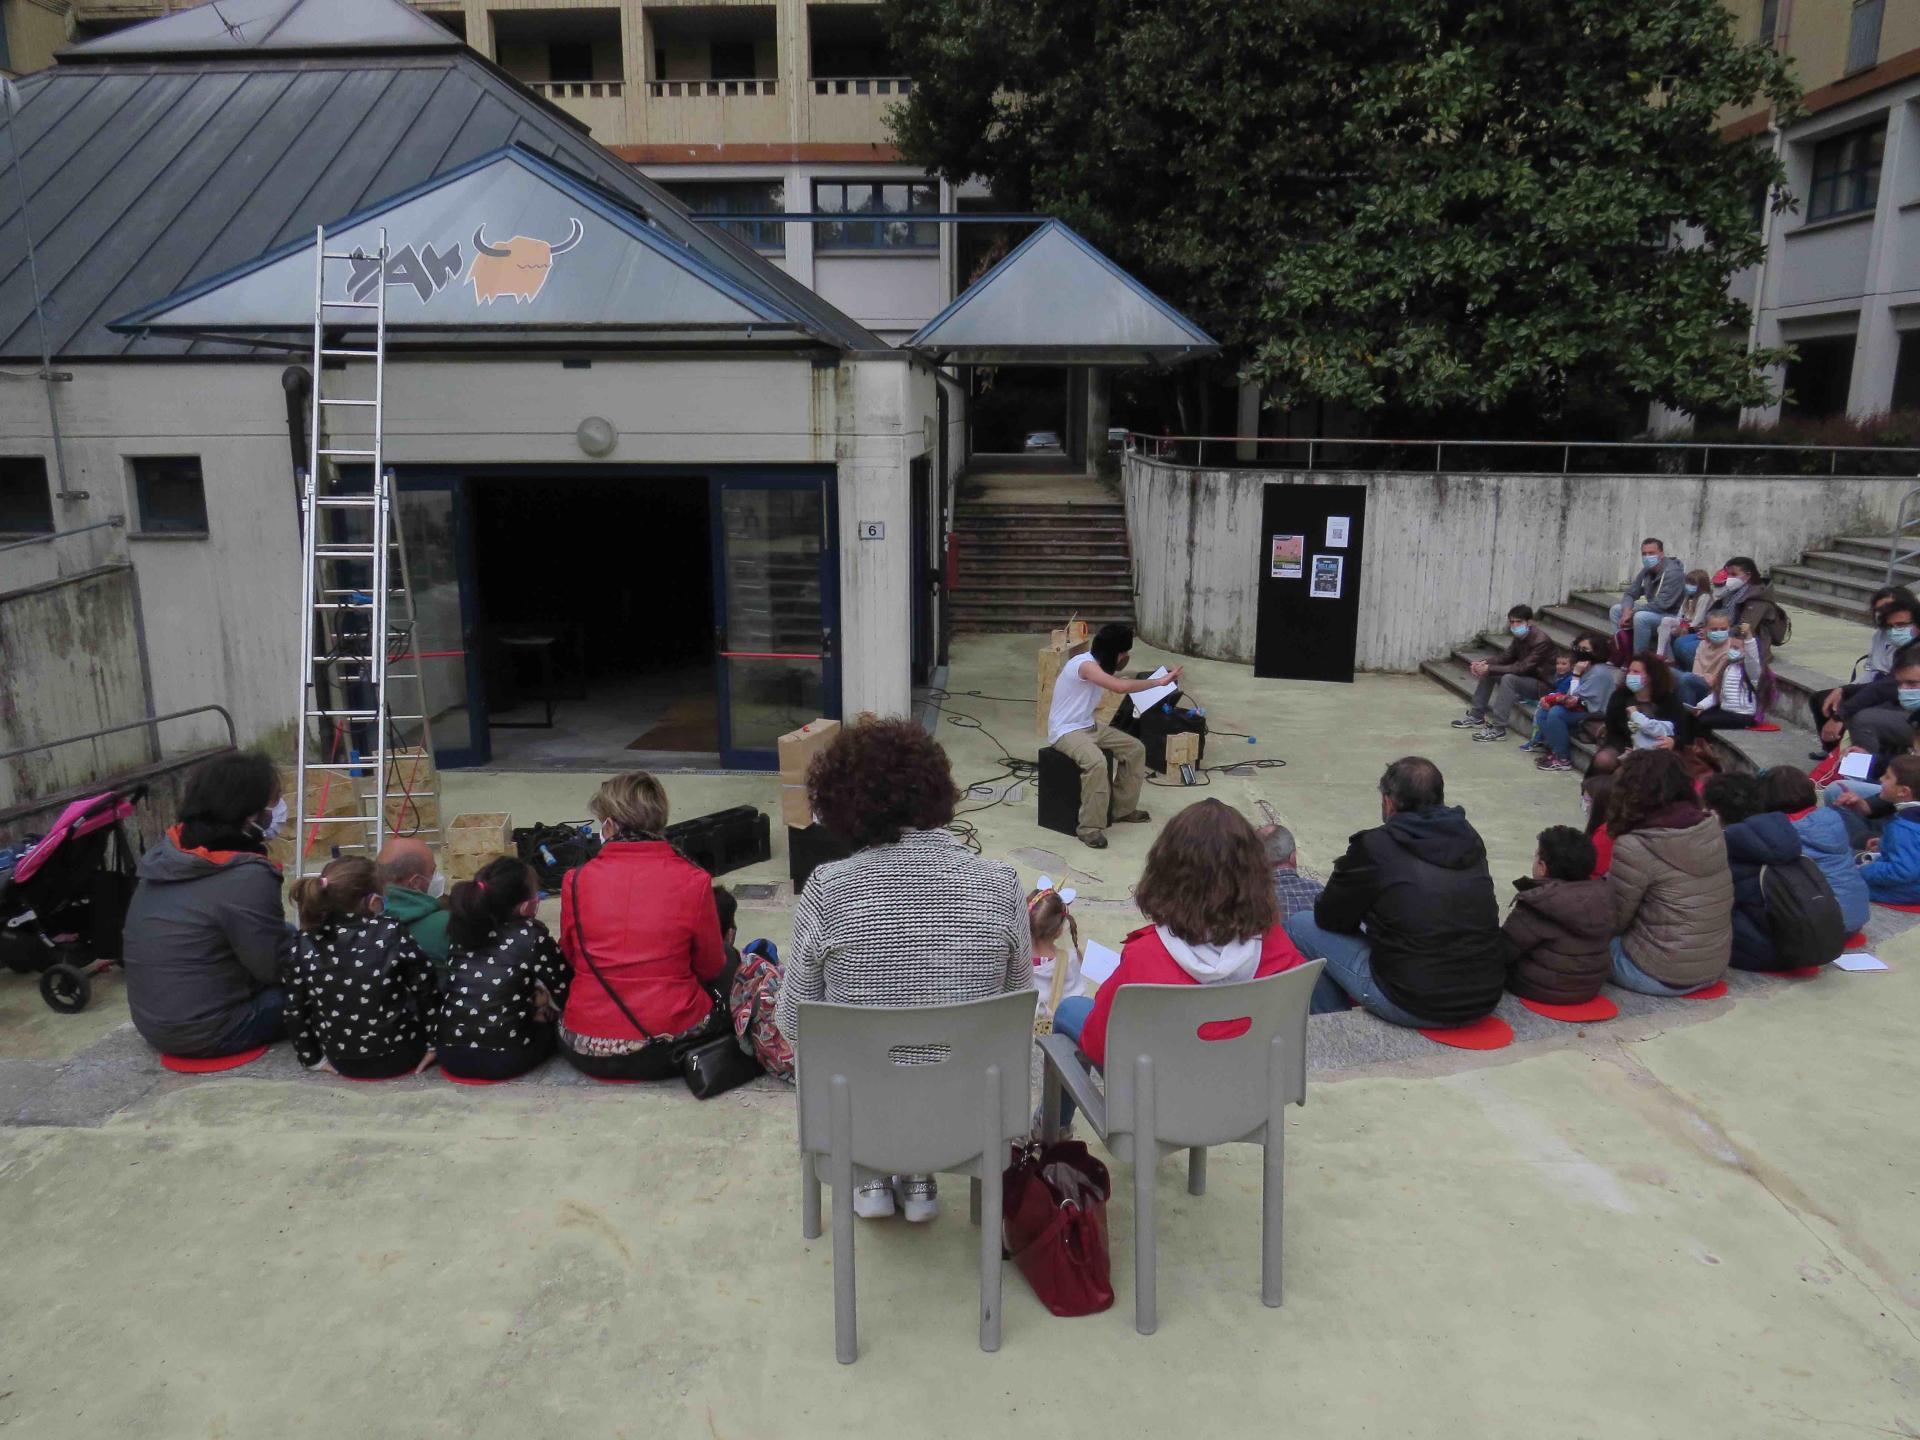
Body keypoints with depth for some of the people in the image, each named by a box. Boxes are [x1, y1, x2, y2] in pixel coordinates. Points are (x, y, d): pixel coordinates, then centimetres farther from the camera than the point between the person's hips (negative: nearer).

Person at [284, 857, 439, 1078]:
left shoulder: (306, 944, -9)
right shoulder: (392, 932, -16)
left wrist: (313, 1058, 9)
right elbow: (426, 990, -10)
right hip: (399, 1058, -3)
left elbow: (295, 1010, -4)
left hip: (342, 1063, 3)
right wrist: (434, 1043, 2)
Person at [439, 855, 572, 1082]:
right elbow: (566, 990, -1)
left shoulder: (463, 926, 7)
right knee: (558, 1018, 21)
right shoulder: (531, 934, -7)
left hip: (450, 1053, 4)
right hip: (503, 1059, -4)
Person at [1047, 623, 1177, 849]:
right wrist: (1160, 681, -29)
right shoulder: (1085, 664, -26)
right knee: (1096, 761, -36)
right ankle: (1090, 828, -27)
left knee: (1135, 748, 5)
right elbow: (1121, 687, -35)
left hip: (1088, 726, 10)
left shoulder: (1098, 664, 6)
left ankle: (1123, 809, 17)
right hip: (1065, 731, -10)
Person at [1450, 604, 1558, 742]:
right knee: (1487, 671, 2)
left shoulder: (1541, 641, -25)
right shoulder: (1520, 637, 2)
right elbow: (1506, 657, 7)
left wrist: (1490, 668, -31)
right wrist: (1484, 663, -13)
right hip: (1526, 678, 9)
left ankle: (1498, 728, -33)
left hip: (1543, 685, -9)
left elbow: (1522, 668, -31)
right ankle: (1476, 716, 6)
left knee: (1509, 679, -34)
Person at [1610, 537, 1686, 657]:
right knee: (1616, 610, 3)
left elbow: (1661, 604, -29)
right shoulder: (1646, 571, 3)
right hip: (1653, 612, 9)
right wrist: (1626, 612, -17)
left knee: (1641, 617, -34)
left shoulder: (1673, 572, -22)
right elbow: (1630, 594, 4)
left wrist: (1632, 611, -22)